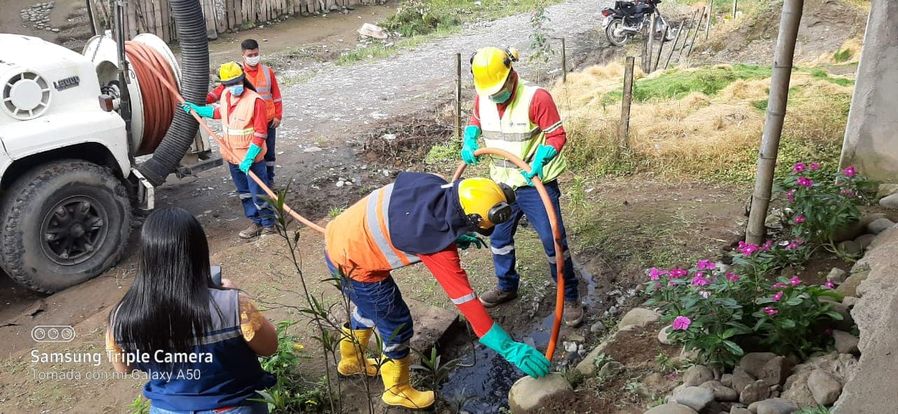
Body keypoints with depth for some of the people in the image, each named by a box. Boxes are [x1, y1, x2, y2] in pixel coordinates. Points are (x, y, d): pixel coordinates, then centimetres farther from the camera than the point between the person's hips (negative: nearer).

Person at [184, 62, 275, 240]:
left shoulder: (255, 100, -21)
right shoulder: (225, 96, 2)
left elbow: (260, 134, -22)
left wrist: (248, 158, -25)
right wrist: (197, 109, 25)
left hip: (251, 157, -8)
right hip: (232, 156, 8)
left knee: (258, 193, 0)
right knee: (244, 192, 17)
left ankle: (268, 224, 17)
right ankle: (256, 222, 31)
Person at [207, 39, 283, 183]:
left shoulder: (267, 71, 0)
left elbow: (276, 95, 3)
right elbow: (223, 88, -9)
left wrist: (278, 115, 0)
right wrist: (206, 99, -23)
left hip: (268, 121, 1)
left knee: (269, 151, 12)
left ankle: (269, 179, 27)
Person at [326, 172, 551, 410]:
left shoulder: (431, 184, -13)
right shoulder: (438, 245, -31)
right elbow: (464, 298, -27)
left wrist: (454, 235, 2)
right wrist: (510, 348, -23)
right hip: (353, 263, -8)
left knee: (369, 306, 30)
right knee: (397, 325, 7)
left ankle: (350, 360, 56)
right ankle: (397, 390, 31)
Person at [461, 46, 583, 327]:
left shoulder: (537, 97, -23)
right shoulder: (482, 98, -5)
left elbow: (557, 136, -17)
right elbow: (475, 120, 16)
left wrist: (539, 160, -32)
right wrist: (469, 141, -4)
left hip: (536, 184, -6)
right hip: (501, 184, 6)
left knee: (553, 241, -1)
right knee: (498, 238, 18)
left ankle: (570, 297, 16)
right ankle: (507, 286, 40)